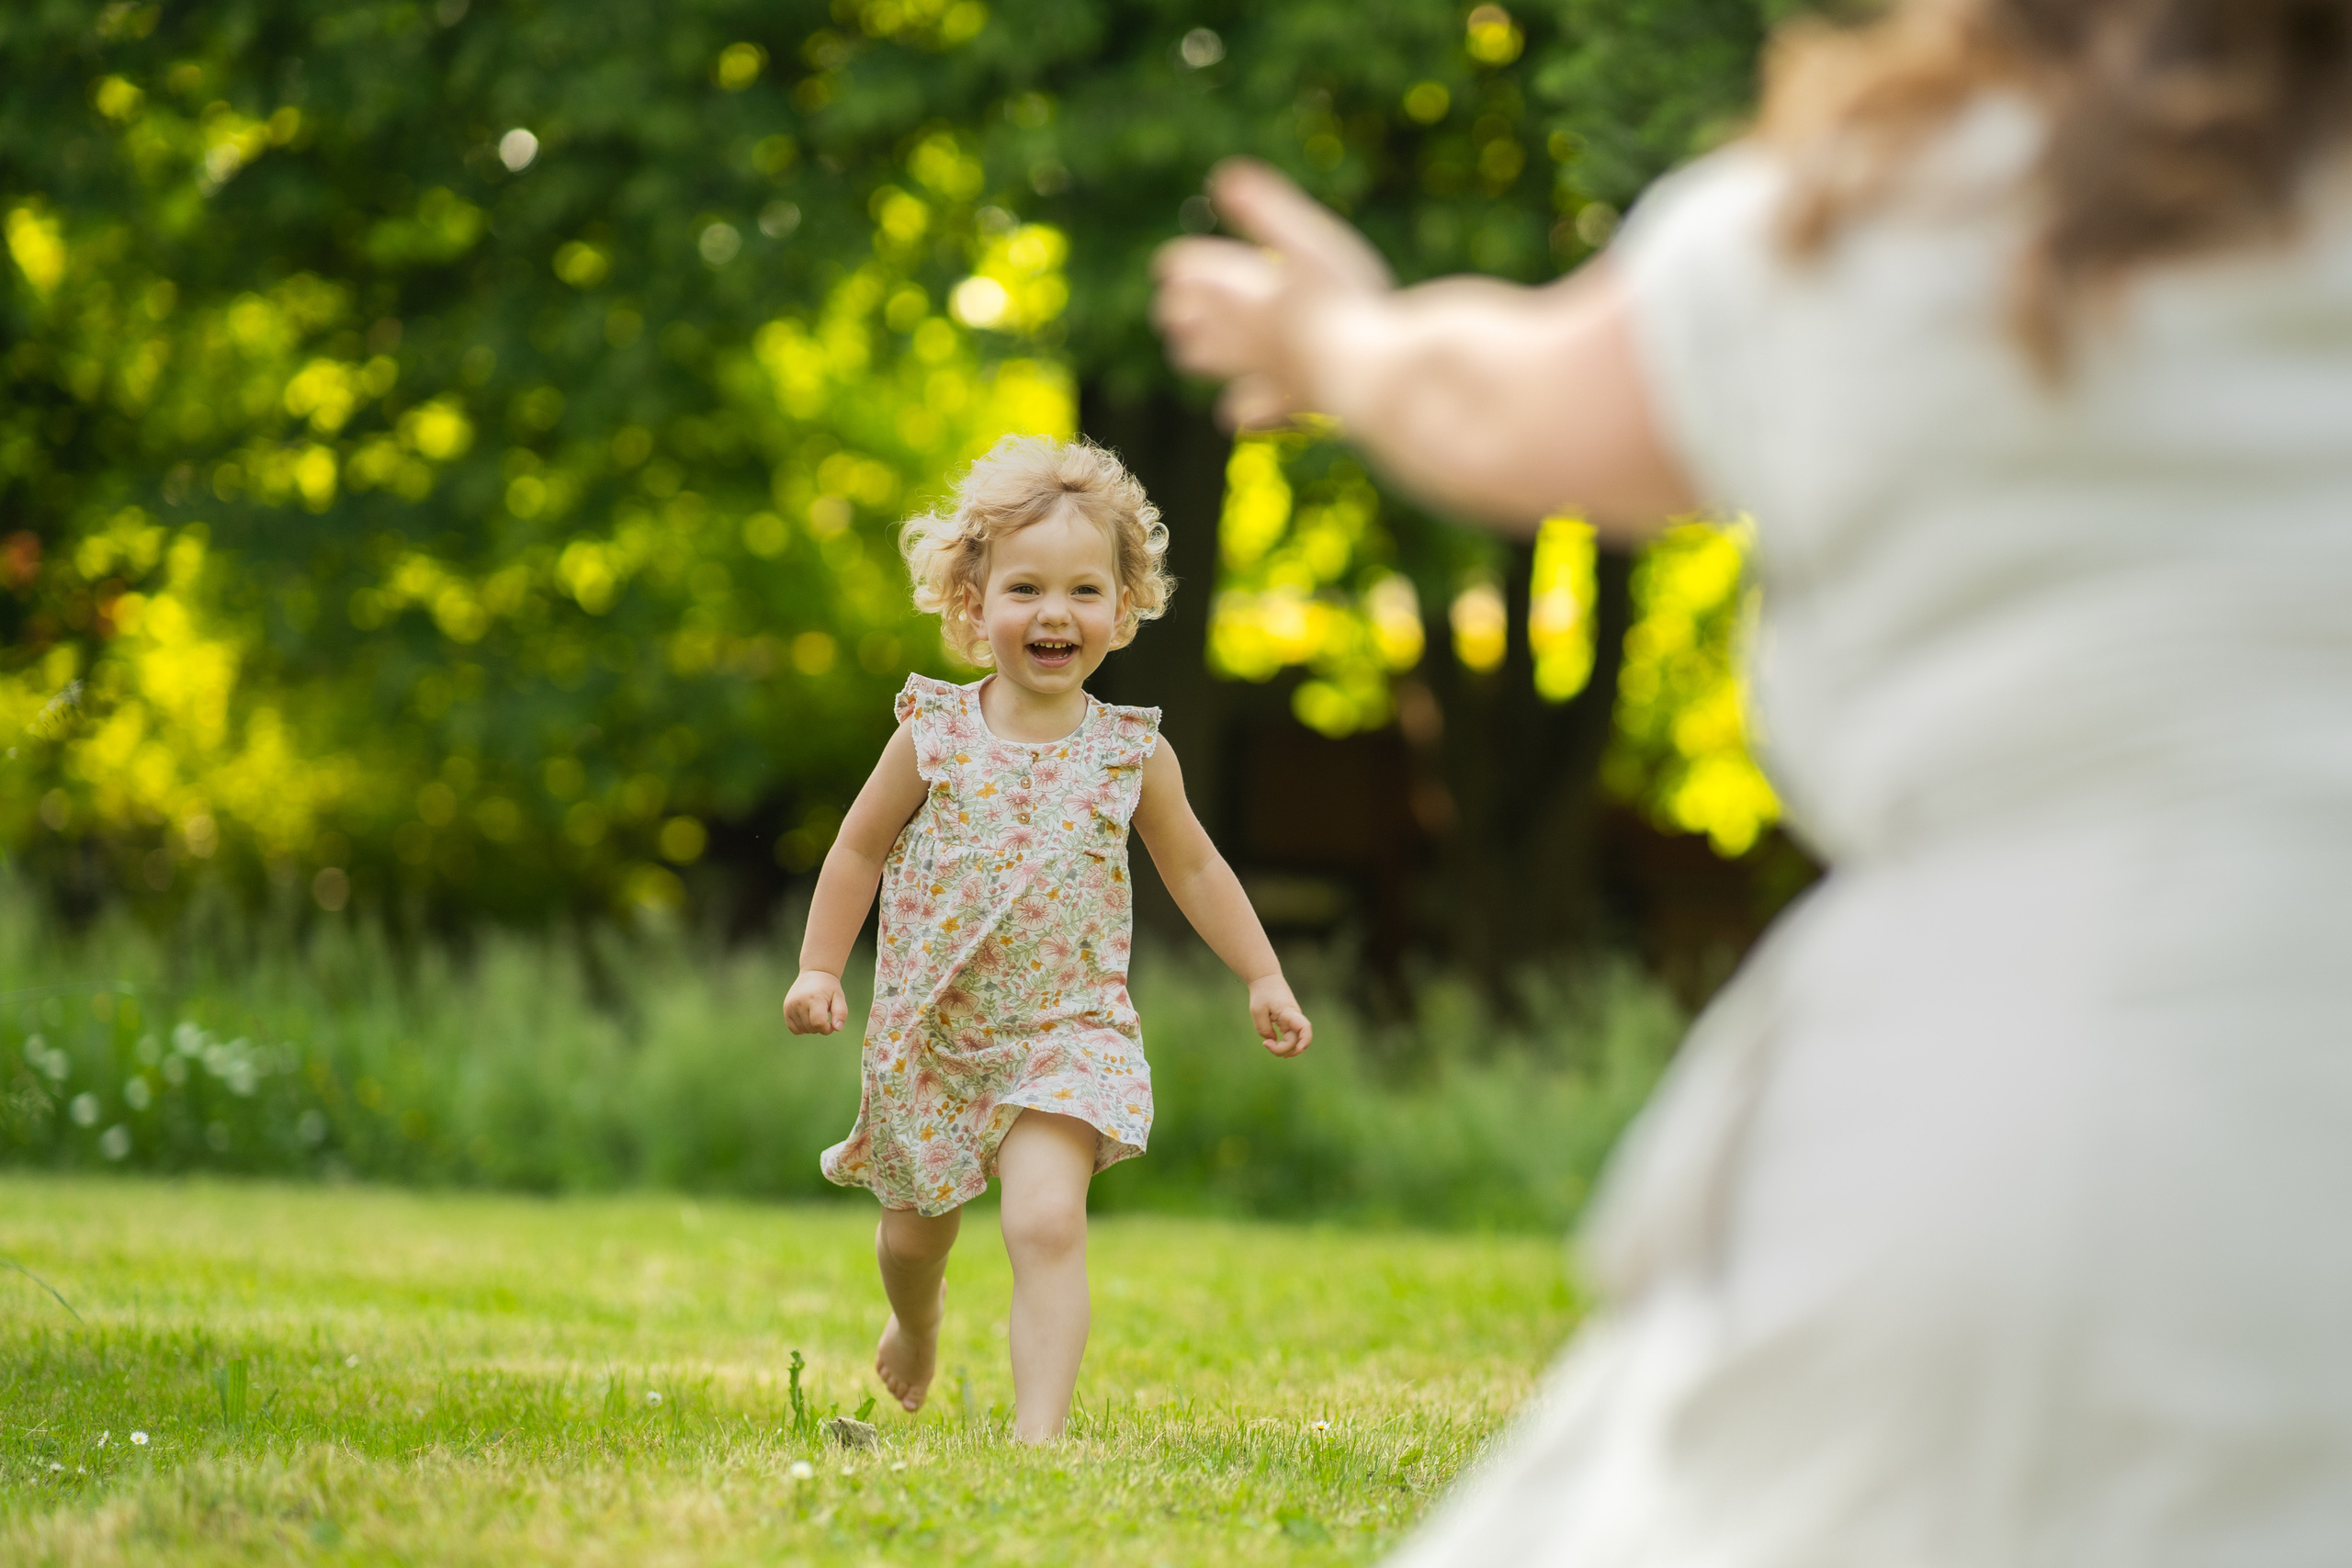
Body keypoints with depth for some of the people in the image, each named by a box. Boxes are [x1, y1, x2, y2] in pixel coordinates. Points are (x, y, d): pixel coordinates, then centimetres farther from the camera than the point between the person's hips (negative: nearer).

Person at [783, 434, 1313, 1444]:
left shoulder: (1131, 753, -6)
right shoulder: (934, 735, -8)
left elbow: (1192, 867, 9)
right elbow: (859, 849, 4)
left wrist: (1263, 978, 8)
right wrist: (819, 968, -2)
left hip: (1067, 1033, -2)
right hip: (931, 1031, 2)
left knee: (1047, 1224, -23)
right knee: (916, 1232, 20)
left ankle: (1040, 1430, -23)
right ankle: (918, 1321, 54)